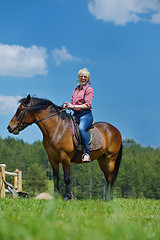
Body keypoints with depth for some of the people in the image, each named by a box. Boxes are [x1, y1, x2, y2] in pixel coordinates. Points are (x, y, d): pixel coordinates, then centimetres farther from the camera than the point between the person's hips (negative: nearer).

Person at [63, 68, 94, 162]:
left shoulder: (89, 90, 1)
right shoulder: (75, 90, 21)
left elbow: (87, 105, -10)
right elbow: (72, 104, 23)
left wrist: (74, 106, -18)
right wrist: (67, 106, 0)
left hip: (86, 115, -7)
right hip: (75, 115, 7)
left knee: (81, 128, -37)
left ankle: (86, 153, -35)